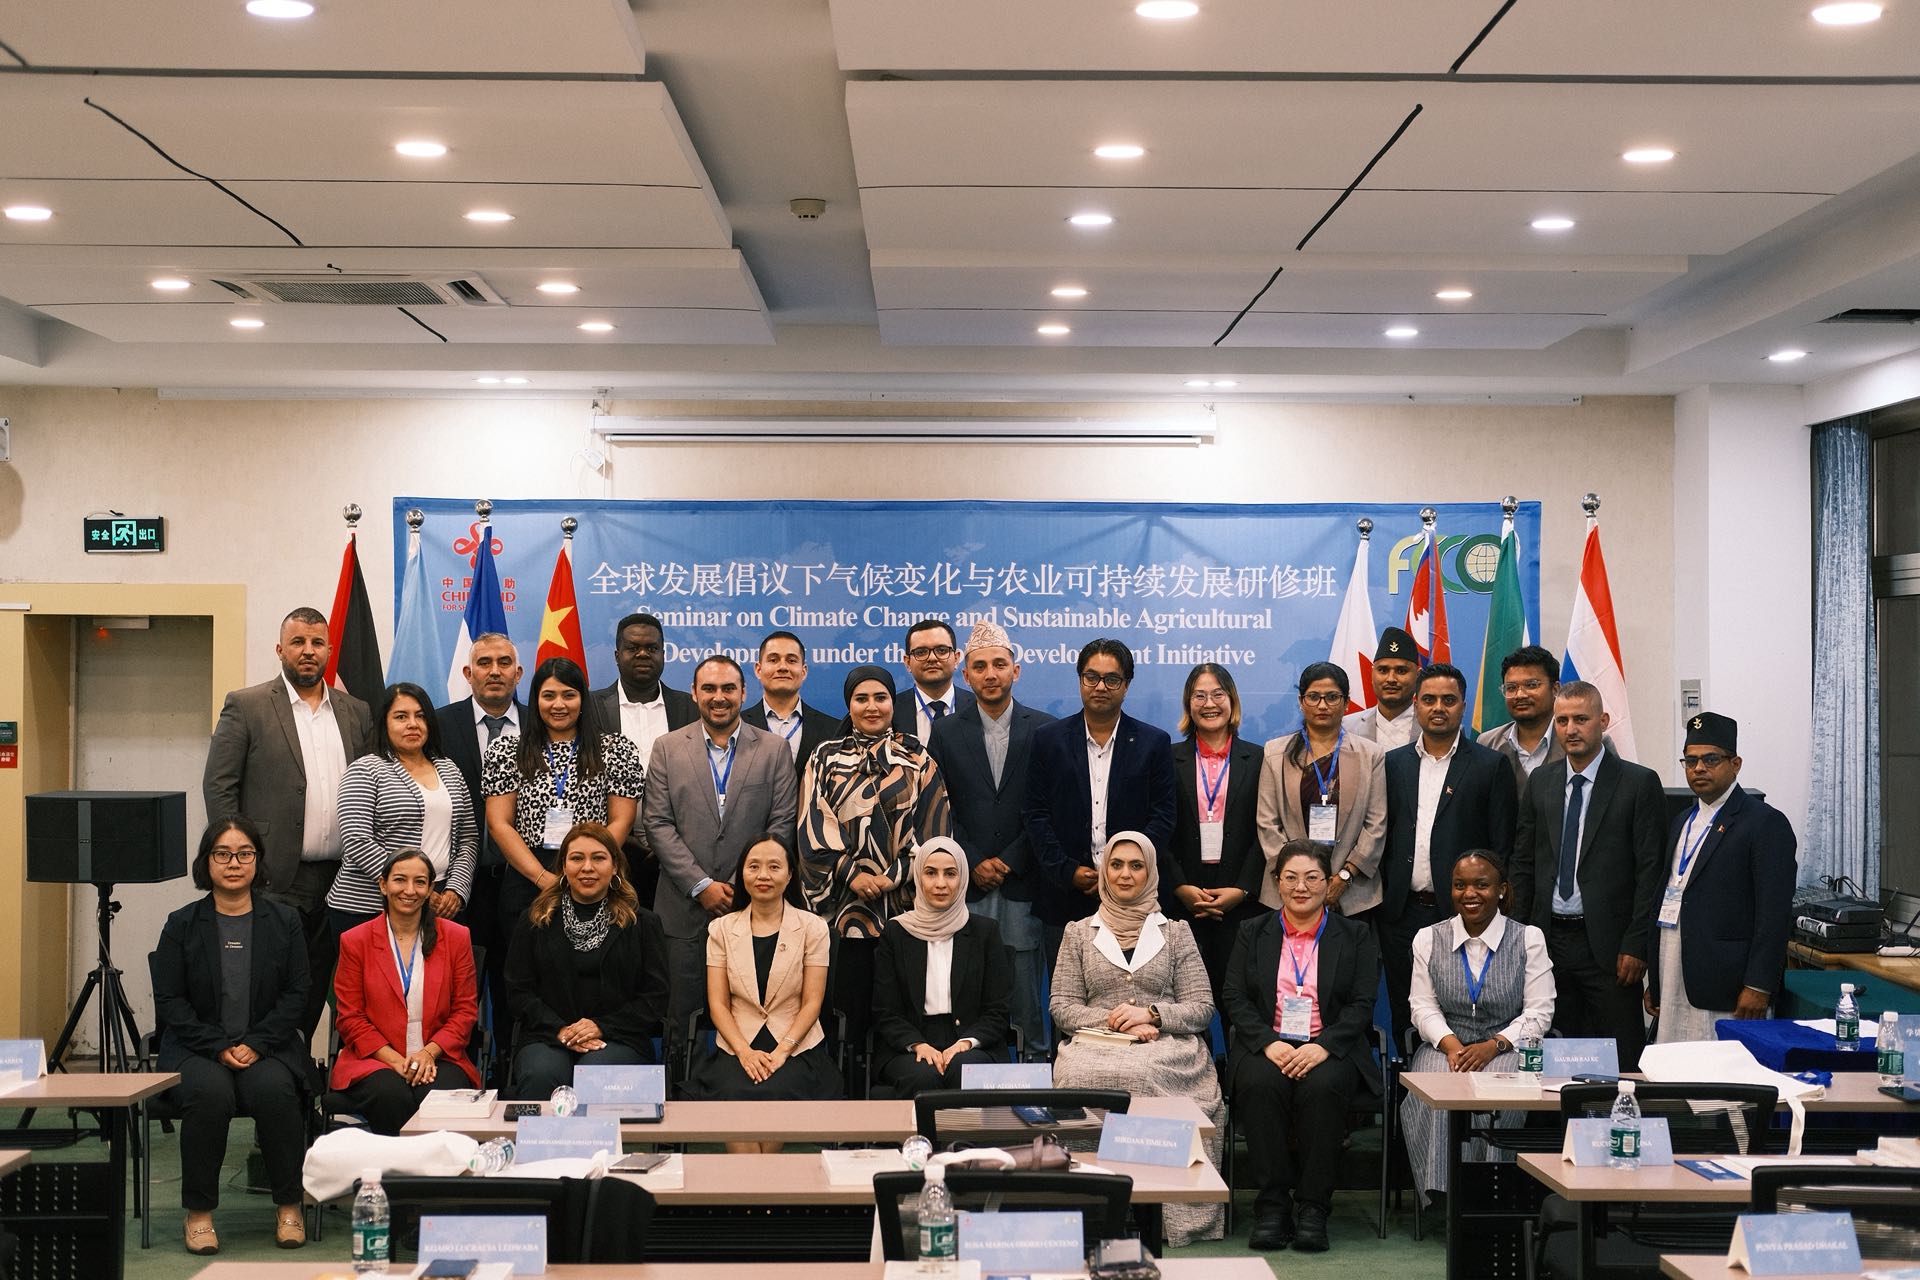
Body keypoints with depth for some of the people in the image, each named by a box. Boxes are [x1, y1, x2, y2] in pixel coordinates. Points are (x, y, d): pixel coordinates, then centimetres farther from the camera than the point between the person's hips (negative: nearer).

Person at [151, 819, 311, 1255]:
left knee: (275, 1090, -32)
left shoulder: (283, 921, 7)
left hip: (268, 1047, 1)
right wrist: (220, 1047, -12)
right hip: (196, 1048, 0)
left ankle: (288, 1206, -15)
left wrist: (254, 1045, -11)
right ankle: (199, 1213, -18)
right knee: (209, 1093, -33)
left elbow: (295, 995, 3)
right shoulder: (181, 925, 5)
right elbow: (170, 1001, 0)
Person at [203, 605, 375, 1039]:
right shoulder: (246, 706, 2)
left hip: (339, 884, 4)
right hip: (274, 880, -4)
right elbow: (218, 787, -2)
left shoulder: (356, 713, 14)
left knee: (315, 992, 7)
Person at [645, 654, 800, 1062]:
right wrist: (701, 886, -8)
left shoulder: (774, 750, 6)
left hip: (753, 905, 0)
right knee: (680, 1018, 3)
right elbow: (658, 825, 1)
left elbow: (782, 826, 1)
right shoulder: (668, 748, 7)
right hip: (684, 907, 0)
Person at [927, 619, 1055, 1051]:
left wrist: (1009, 862, -6)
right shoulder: (946, 732, 8)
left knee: (1027, 994, -1)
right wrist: (973, 863, -5)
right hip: (967, 886, 1)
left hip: (1024, 883, -1)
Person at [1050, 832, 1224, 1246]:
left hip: (1167, 1047, -1)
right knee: (1085, 1076, -36)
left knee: (1142, 1076, -37)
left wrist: (1150, 1013, -9)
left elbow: (1202, 1008, 9)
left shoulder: (1176, 932, 16)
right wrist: (1115, 1022, -7)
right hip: (1096, 1045, 1)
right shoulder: (1078, 933, 17)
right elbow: (1061, 1006, 10)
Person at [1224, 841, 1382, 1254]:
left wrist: (1323, 1046, -16)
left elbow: (1362, 1004, 1)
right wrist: (1269, 1042, -13)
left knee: (1321, 1087, -35)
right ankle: (1272, 1204, -25)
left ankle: (1312, 1208, -25)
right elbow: (1235, 999, 5)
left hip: (1329, 1050, -1)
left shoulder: (1355, 936, 11)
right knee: (1261, 1084, -33)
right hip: (1267, 1048, 1)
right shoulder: (1252, 933, 14)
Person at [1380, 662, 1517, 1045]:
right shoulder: (1393, 763, 11)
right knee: (1405, 1019, 8)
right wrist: (1380, 901, 4)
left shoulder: (1491, 766, 2)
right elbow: (1382, 837, 12)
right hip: (1402, 913, 3)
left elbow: (1502, 847, -1)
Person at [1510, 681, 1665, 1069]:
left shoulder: (1639, 783, -3)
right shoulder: (1541, 781, 11)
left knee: (1619, 1061, -2)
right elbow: (1523, 862, 13)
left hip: (1607, 945, -4)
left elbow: (1651, 871, -6)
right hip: (1549, 940, 4)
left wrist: (1636, 945, -11)